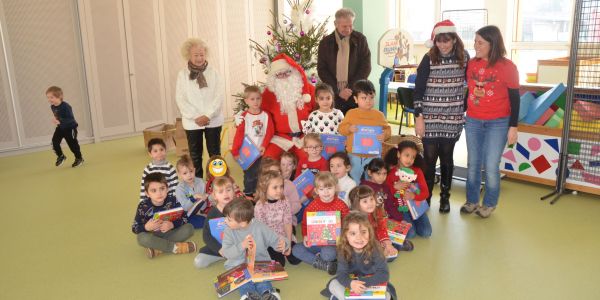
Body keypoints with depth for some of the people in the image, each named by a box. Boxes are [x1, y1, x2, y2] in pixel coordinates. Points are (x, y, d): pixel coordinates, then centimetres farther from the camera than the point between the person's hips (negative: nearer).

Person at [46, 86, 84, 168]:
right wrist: (56, 120, 0)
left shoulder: (65, 106, -29)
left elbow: (71, 119, -34)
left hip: (70, 127, -6)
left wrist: (60, 121, -43)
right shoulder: (52, 107, -6)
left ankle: (79, 158, 24)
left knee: (72, 144, 2)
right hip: (60, 128, 6)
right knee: (54, 141, -7)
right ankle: (61, 156, 17)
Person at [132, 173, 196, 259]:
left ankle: (158, 249, -26)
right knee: (142, 238, -33)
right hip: (153, 236, -1)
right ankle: (176, 247, -24)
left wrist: (172, 225, -30)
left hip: (170, 233, 2)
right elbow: (134, 228, -10)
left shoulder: (172, 200, -12)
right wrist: (146, 227, -31)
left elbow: (184, 218, -11)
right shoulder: (143, 206, -14)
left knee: (189, 228, -21)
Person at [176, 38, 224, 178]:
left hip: (213, 120, 0)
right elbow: (180, 99, -4)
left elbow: (220, 95, -6)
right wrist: (195, 117, -13)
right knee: (195, 155, 9)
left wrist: (208, 115, -15)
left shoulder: (213, 72, 1)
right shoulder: (182, 74, 1)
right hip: (192, 122, 0)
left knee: (215, 153, 8)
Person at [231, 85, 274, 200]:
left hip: (261, 151, 2)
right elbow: (239, 135, -8)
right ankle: (248, 194, 20)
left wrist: (264, 145, -12)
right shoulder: (244, 117, -7)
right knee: (249, 175, 7)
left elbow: (269, 132, -2)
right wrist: (235, 151, -11)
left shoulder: (265, 115, 0)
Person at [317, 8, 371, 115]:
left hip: (356, 94, 0)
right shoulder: (325, 42, 4)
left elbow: (366, 67, 0)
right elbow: (322, 70, 2)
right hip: (333, 95, 0)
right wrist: (338, 90, -8)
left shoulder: (360, 39, 3)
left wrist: (351, 88, -9)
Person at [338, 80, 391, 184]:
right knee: (354, 180, 13)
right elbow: (341, 128, 0)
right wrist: (349, 129, -20)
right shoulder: (351, 113, -1)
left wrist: (385, 134, -20)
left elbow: (387, 128, 2)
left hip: (373, 155, 0)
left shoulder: (379, 115, -1)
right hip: (355, 155, 0)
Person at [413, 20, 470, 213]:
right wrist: (418, 116, -11)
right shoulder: (429, 59, -5)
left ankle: (445, 197, 23)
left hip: (453, 118, 2)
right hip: (430, 118, -1)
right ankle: (425, 197, 14)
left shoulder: (464, 57, 2)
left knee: (446, 157, 9)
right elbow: (418, 89, -6)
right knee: (429, 157, 0)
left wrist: (465, 106, 10)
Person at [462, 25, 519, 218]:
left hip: (497, 123, -4)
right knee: (473, 164, 10)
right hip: (473, 122, 4)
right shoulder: (472, 64, 1)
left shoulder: (507, 67, -10)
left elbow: (515, 99, -6)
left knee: (491, 166, 1)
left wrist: (513, 127, -7)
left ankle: (489, 204, 20)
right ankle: (472, 201, 25)